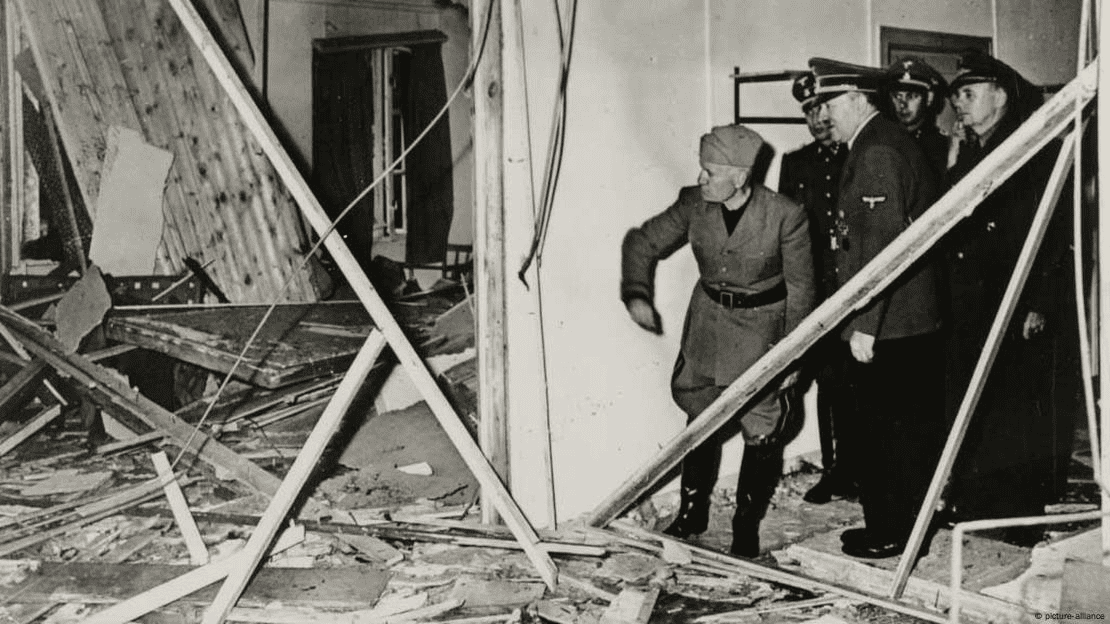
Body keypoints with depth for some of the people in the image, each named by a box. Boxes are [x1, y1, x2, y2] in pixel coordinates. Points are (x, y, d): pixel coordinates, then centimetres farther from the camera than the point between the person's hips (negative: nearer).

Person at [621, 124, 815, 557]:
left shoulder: (785, 216, -20)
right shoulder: (693, 205, -12)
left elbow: (800, 288, -11)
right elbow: (642, 242, -1)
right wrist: (636, 293, -19)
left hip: (762, 325, -3)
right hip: (709, 316, 3)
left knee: (761, 431, -2)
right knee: (701, 416, 12)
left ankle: (746, 527, 16)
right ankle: (692, 513, 30)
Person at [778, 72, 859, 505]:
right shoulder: (795, 164, 12)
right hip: (817, 294, 3)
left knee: (858, 385, -1)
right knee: (828, 384, 7)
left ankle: (856, 471, 10)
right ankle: (834, 472, 16)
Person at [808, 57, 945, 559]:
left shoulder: (876, 152, -16)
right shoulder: (891, 142, 15)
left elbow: (883, 244, -23)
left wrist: (865, 325, -22)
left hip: (886, 327, -10)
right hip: (916, 320, 10)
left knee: (885, 429, 0)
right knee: (915, 424, 16)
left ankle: (888, 532, 10)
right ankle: (908, 524, 27)